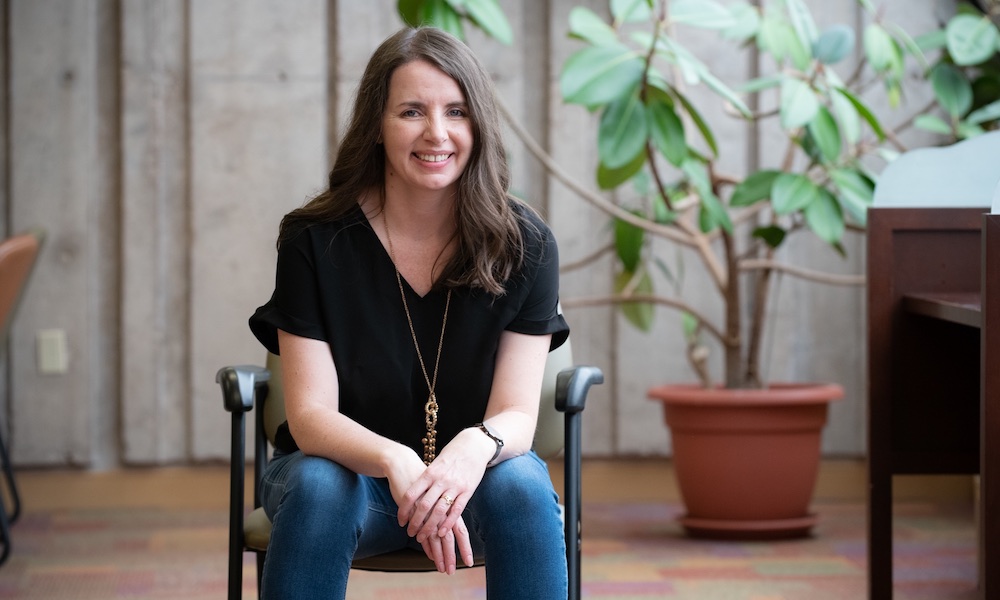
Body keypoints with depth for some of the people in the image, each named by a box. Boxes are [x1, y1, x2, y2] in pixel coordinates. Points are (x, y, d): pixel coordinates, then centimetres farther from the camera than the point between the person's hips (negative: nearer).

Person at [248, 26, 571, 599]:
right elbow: (310, 413, -16)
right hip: (343, 462, 0)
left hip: (472, 471, 1)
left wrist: (474, 448, -39)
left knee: (521, 484, -33)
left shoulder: (524, 244, -9)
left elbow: (518, 413, -13)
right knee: (319, 487, -34)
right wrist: (394, 463, -38)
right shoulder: (315, 241, -12)